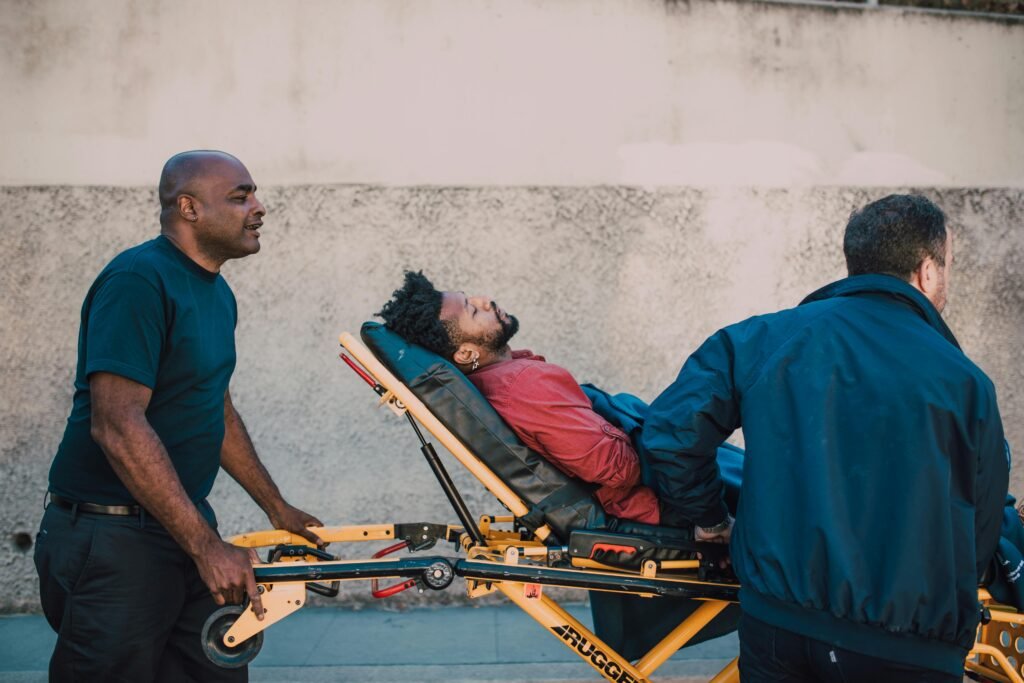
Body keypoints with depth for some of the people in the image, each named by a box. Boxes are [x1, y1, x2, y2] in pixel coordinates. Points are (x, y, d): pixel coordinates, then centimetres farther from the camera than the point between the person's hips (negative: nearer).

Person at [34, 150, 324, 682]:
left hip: (183, 524, 9)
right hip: (111, 537, -9)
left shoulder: (217, 294, 12)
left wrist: (276, 508, 25)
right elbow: (117, 425, -24)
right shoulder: (138, 280, -17)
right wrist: (206, 546, -25)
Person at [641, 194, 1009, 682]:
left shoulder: (765, 339, -2)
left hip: (776, 621, 2)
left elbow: (671, 432, -6)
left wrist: (711, 519, 11)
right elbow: (978, 534, 3)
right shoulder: (965, 383, -5)